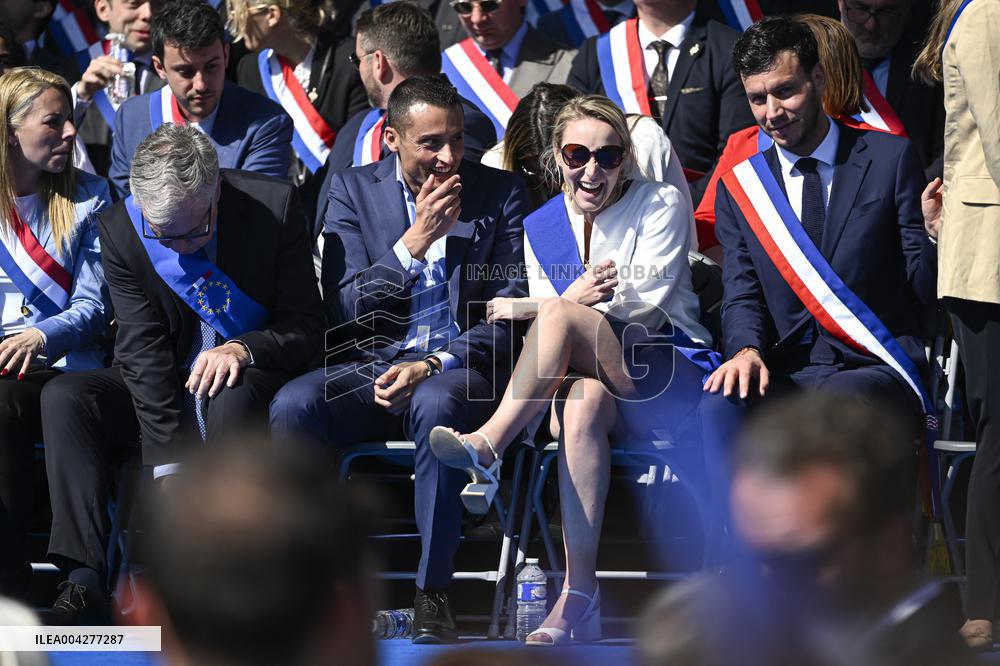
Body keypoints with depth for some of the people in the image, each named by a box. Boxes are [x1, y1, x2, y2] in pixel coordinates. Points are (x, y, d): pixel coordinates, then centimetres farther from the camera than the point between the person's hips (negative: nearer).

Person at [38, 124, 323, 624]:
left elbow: (305, 326, -11)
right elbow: (144, 353, -16)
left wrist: (242, 348, -33)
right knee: (63, 398, -22)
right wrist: (169, 469, -24)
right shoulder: (120, 231, -11)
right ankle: (83, 578, -28)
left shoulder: (273, 207, -15)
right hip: (165, 386, 3)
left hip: (251, 378, -2)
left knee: (232, 401, -37)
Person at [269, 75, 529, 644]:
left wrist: (432, 365, -15)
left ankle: (433, 596, -30)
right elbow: (343, 310, 1)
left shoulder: (501, 193, 6)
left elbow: (510, 317, 0)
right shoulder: (354, 189, 9)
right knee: (293, 404, -30)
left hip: (457, 368, -2)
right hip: (369, 368, 2)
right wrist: (415, 241, -10)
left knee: (437, 406, -39)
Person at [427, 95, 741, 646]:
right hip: (597, 378, 3)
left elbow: (645, 309, -9)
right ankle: (579, 600, -46)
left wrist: (531, 308, -10)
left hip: (670, 384, -3)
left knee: (561, 316, -29)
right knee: (583, 400, -38)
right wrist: (574, 298, -17)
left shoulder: (661, 206, 3)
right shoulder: (541, 228, 14)